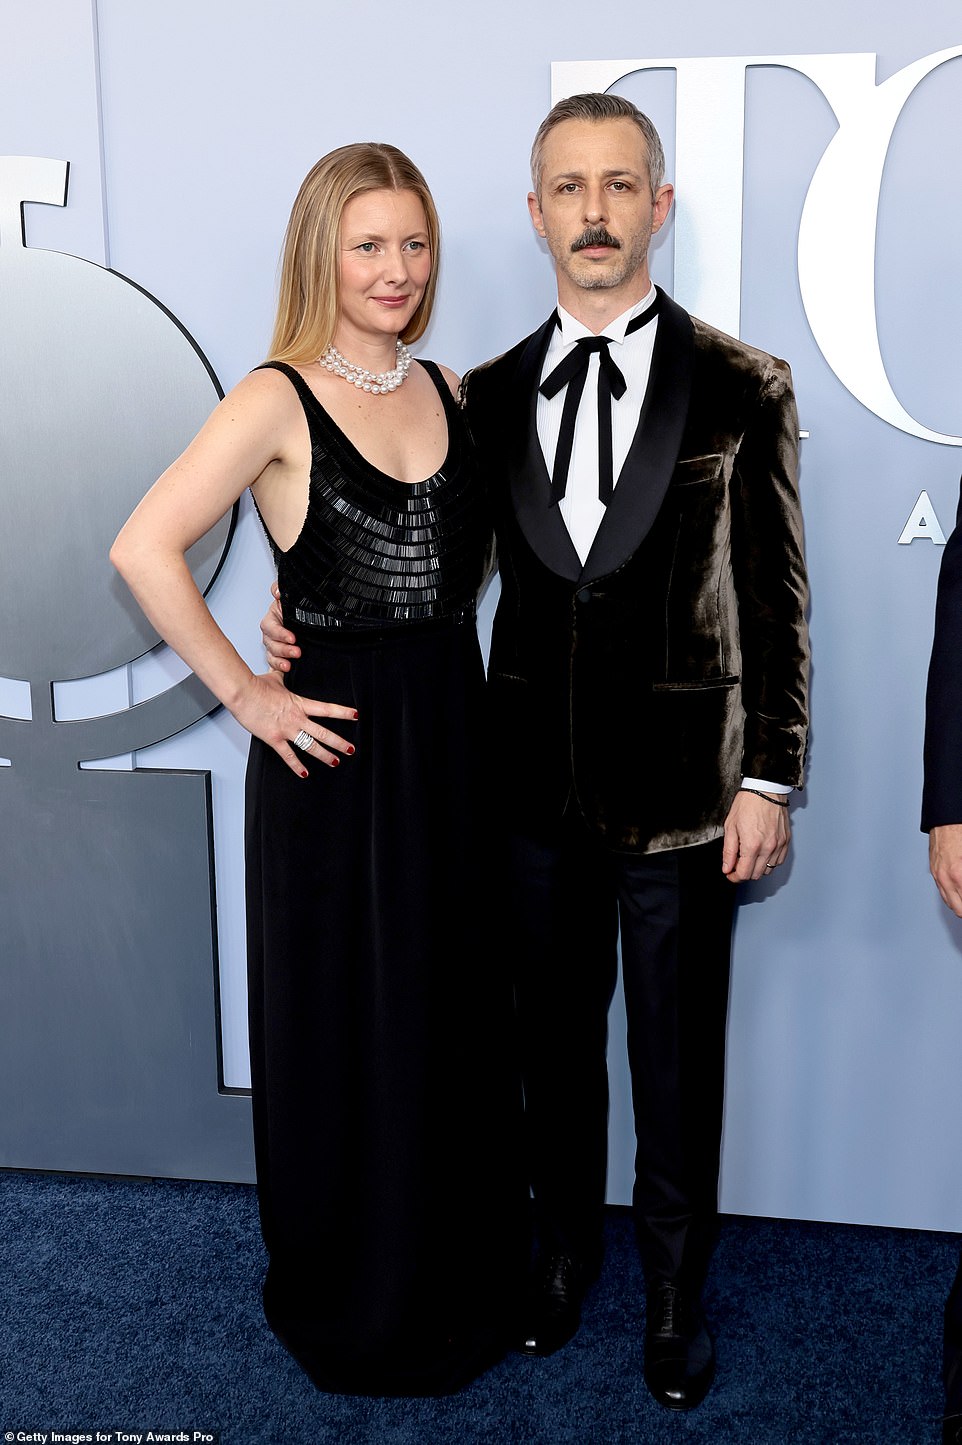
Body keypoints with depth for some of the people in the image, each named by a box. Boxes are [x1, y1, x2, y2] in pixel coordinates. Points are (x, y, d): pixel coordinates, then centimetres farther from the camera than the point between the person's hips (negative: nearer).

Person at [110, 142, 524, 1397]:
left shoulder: (449, 391, 8)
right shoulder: (278, 401, -10)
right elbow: (144, 550, -18)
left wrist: (435, 631, 6)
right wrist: (244, 695, -14)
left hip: (453, 733, 6)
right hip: (337, 748, -5)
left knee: (461, 1011, 15)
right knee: (345, 1024, 9)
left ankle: (465, 1269, 38)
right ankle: (355, 1298, 33)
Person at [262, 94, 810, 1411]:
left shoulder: (742, 388, -3)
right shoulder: (492, 394, 5)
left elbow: (775, 602, -3)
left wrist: (769, 777, -6)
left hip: (682, 796, -2)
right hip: (538, 788, 3)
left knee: (677, 1065, 12)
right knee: (553, 1044, 18)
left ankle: (676, 1286, 36)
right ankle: (565, 1245, 42)